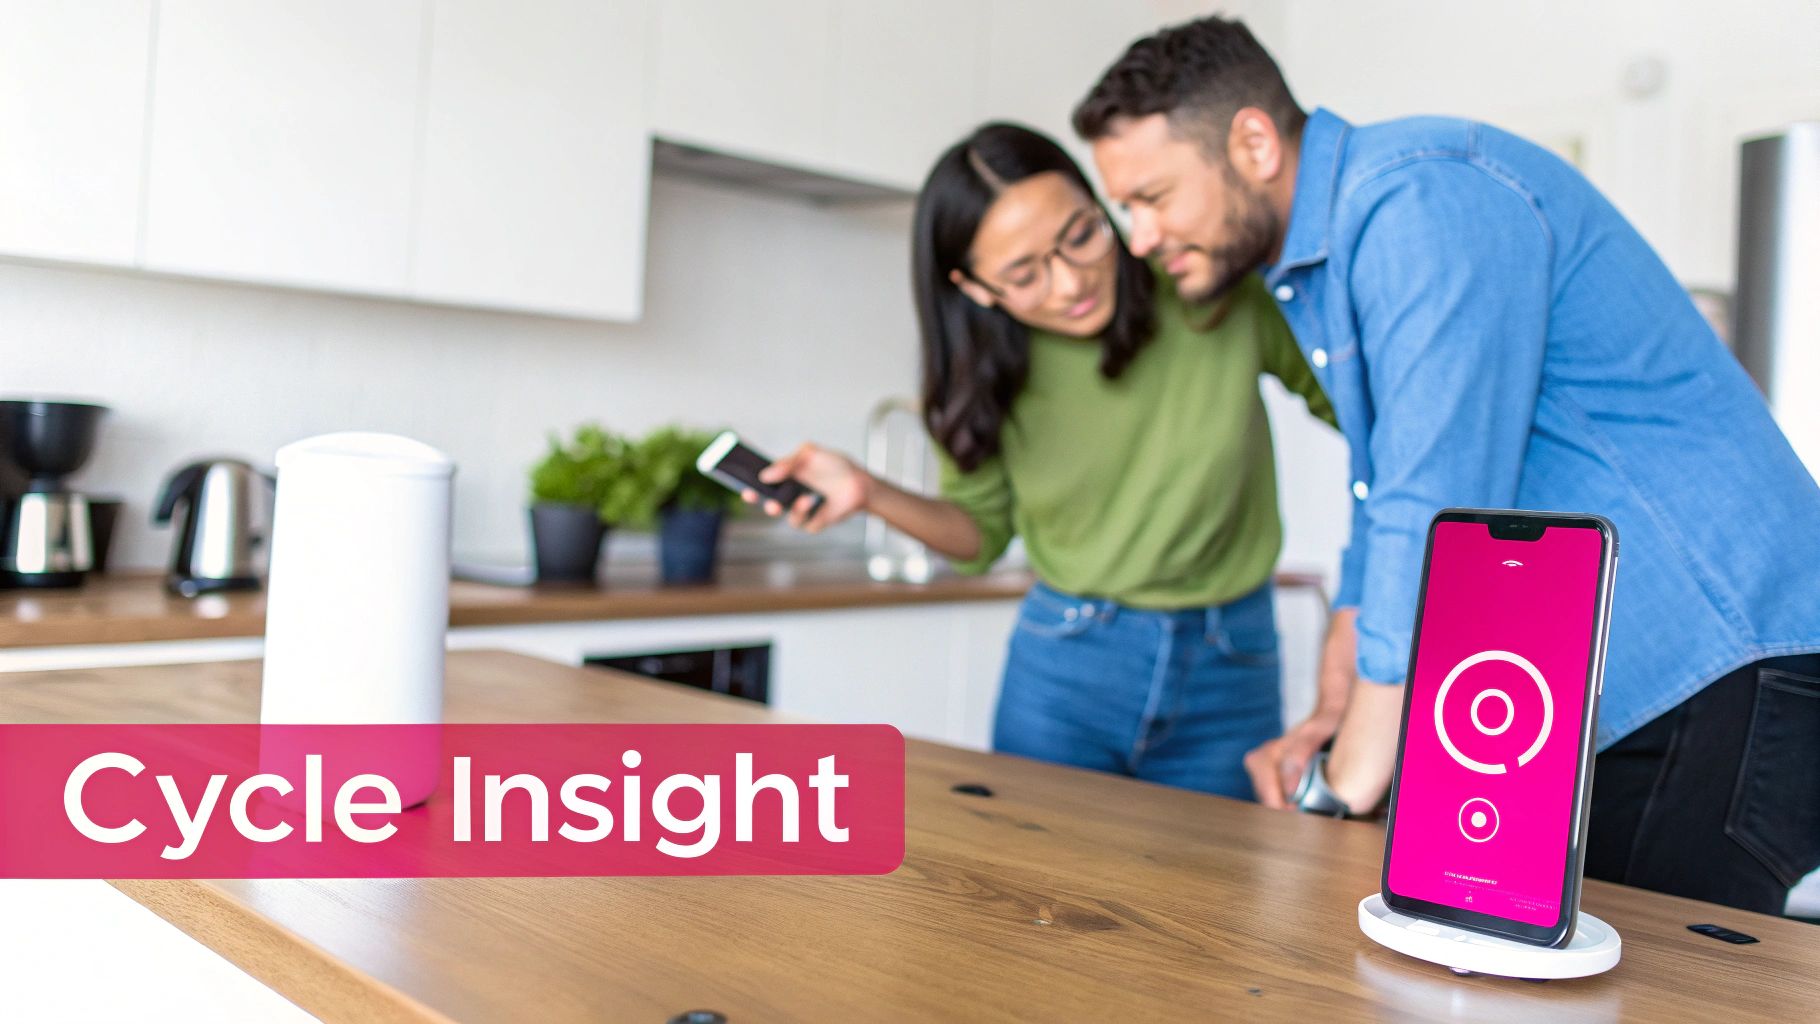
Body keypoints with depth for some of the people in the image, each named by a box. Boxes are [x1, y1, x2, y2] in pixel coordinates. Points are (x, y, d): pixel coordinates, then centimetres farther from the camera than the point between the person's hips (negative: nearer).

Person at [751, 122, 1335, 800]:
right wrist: (872, 495, -14)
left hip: (1227, 671, -1)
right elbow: (982, 532, 4)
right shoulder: (986, 376, -7)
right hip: (1064, 665, 1)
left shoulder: (1219, 288, -15)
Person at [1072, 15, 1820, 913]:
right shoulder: (1311, 272, 13)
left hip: (1720, 678, -9)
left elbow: (1436, 525, -25)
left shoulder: (1423, 197, -19)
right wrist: (1331, 719, 8)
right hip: (1588, 695, 9)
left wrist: (1346, 794, -17)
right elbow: (1385, 511, 19)